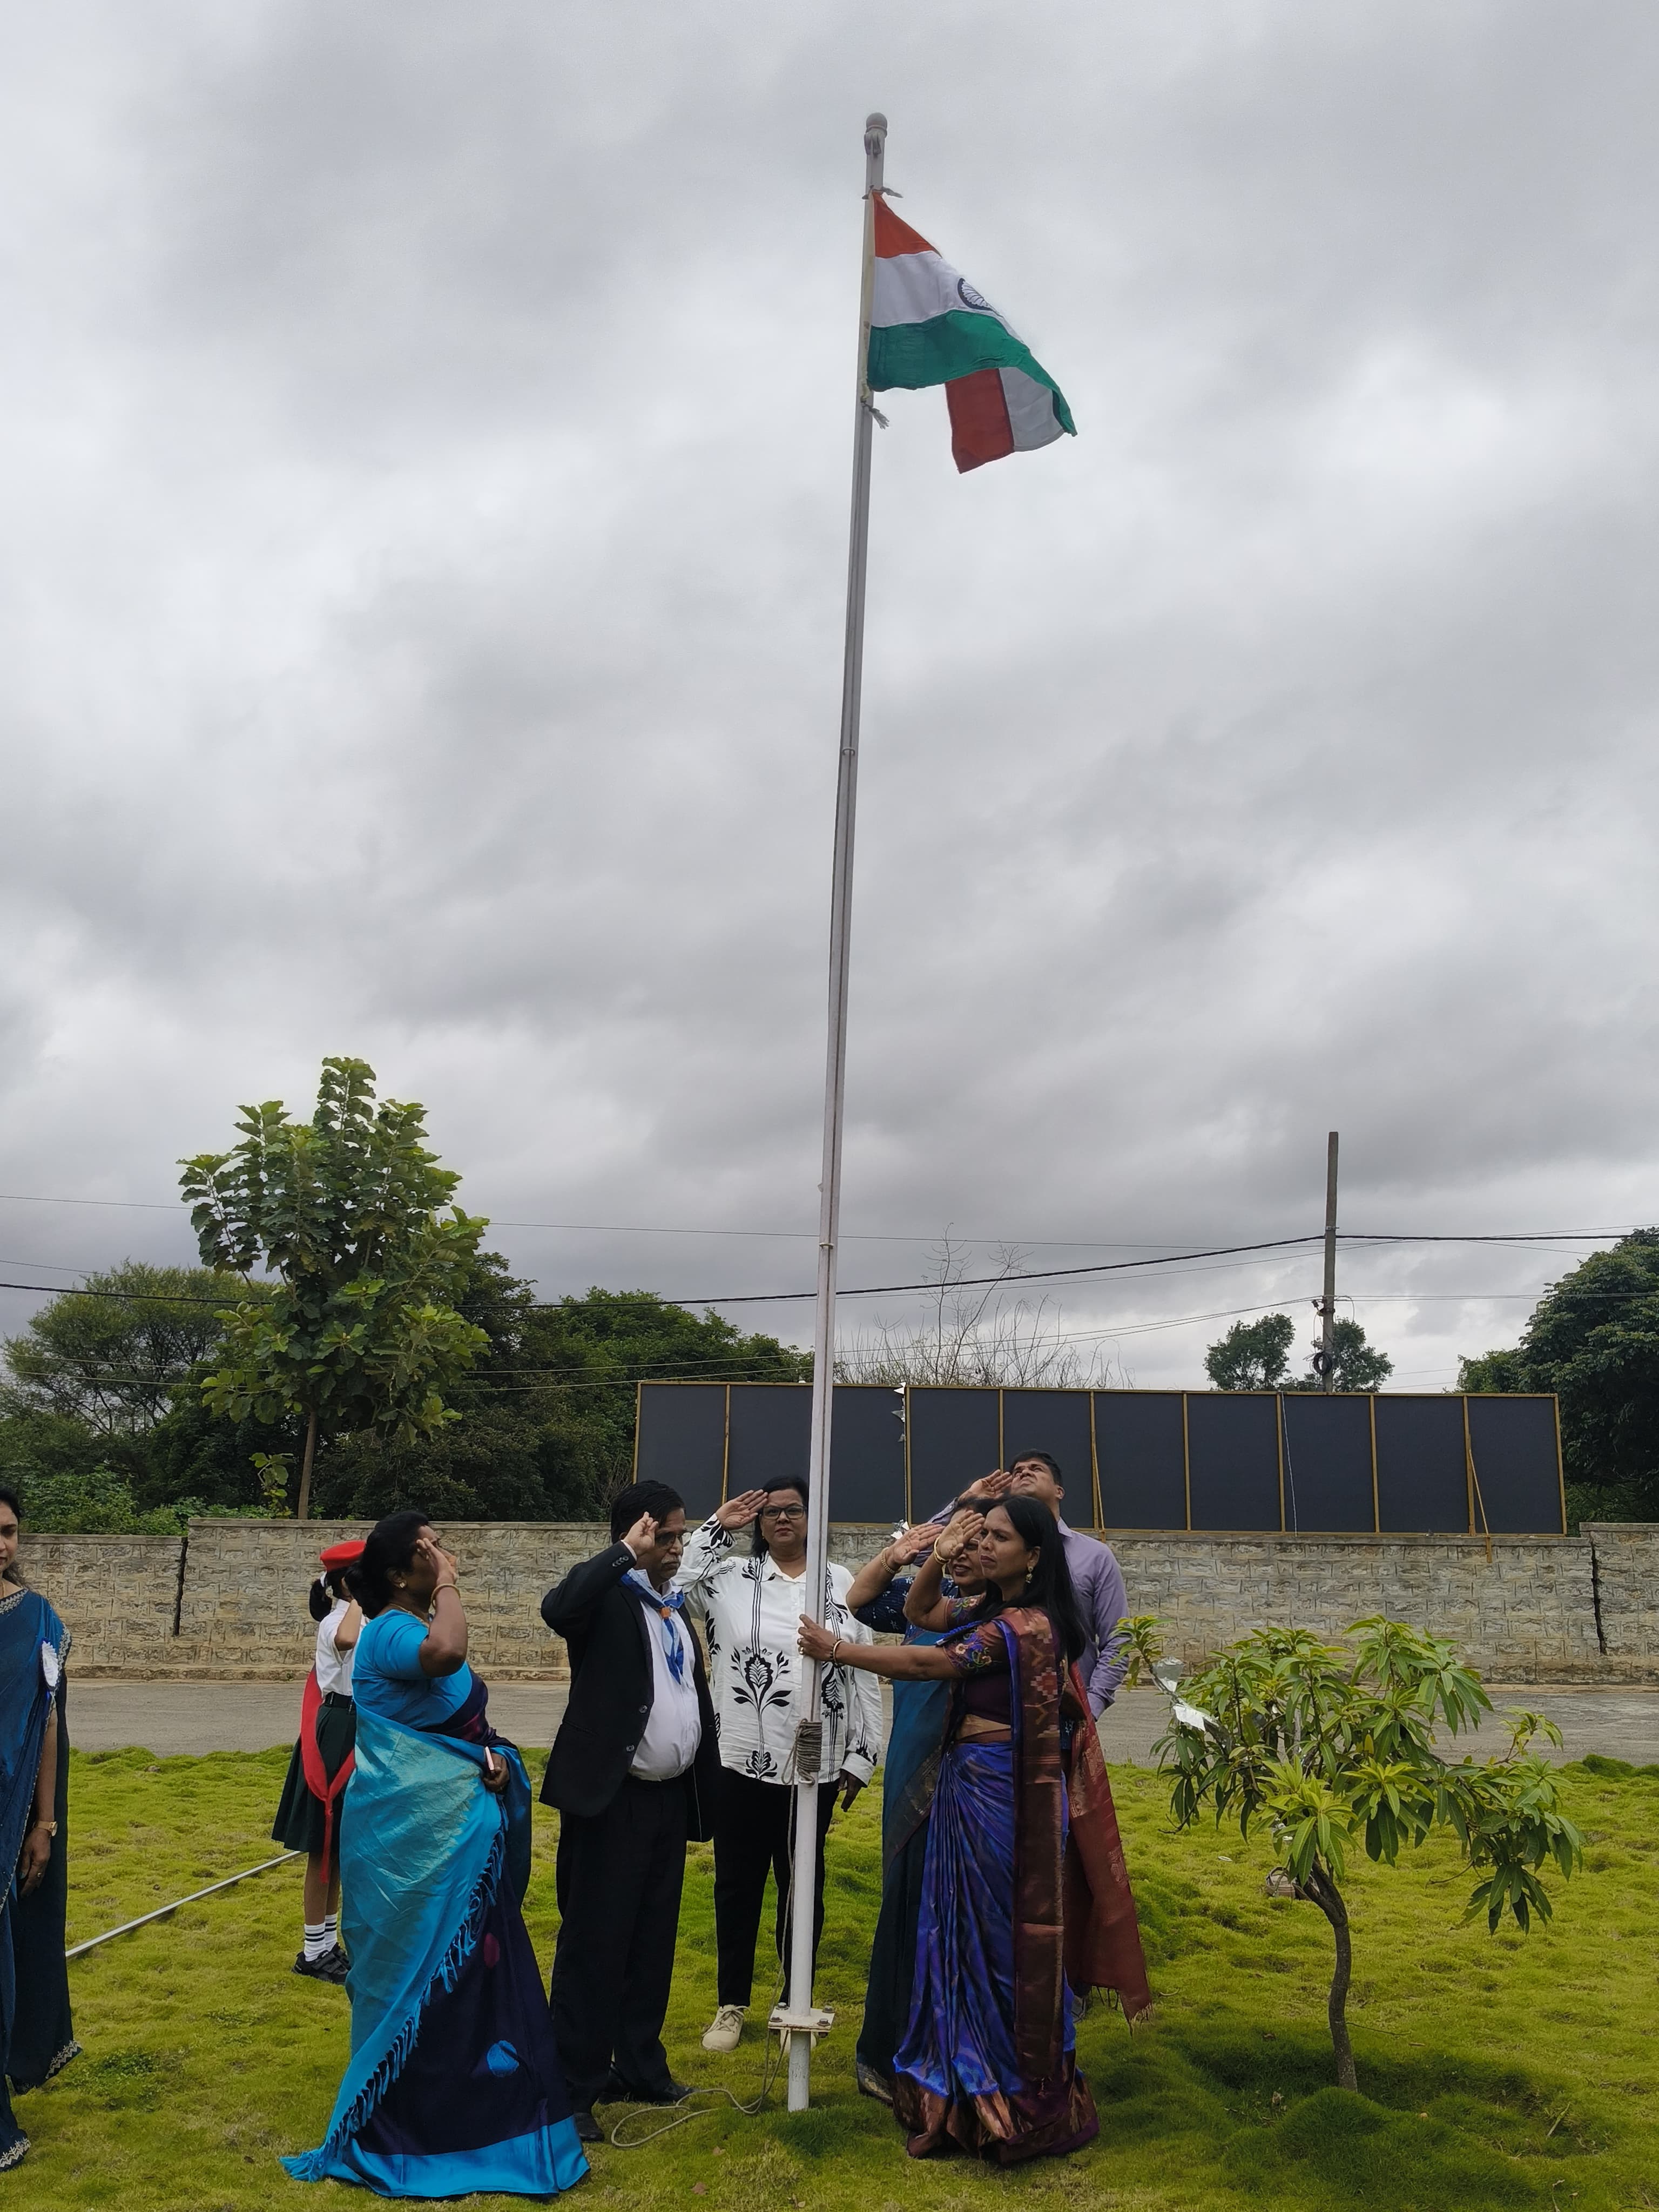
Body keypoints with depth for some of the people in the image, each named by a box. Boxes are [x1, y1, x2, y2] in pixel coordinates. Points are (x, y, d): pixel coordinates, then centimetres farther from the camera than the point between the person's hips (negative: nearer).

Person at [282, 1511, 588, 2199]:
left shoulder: (426, 1627, 11)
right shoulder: (390, 1631, -18)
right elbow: (446, 1656, -42)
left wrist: (491, 1756, 2)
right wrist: (446, 1583, -26)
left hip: (456, 1827, 9)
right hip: (410, 1831, -8)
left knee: (466, 1971, 13)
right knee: (421, 1974, 3)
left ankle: (467, 2114, 24)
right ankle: (403, 2133, 18)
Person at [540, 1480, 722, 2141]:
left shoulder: (676, 1606, 13)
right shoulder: (608, 1597, -10)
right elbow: (558, 1608, -35)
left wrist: (706, 1791, 14)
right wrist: (627, 1554, -28)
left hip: (671, 1797, 7)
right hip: (611, 1798, -7)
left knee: (653, 1943, 16)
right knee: (594, 1944, 0)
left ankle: (640, 2067, 29)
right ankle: (573, 2090, 9)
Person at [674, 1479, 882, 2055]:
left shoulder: (841, 1585, 3)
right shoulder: (731, 1577, 3)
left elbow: (863, 1676, 5)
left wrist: (860, 1756, 3)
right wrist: (715, 1528, -5)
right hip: (742, 1761, 0)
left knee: (803, 1888, 12)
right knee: (737, 1885, 9)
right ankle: (732, 2005, 24)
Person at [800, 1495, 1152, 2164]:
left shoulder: (1027, 1626, -18)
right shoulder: (989, 1609, 9)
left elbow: (926, 1663, -20)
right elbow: (920, 1611, 20)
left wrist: (835, 1649, -15)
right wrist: (935, 1559, 0)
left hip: (1002, 1795, -9)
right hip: (967, 1785, 9)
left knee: (1001, 1941, 2)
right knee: (967, 1936, 13)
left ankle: (1012, 2106, 16)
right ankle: (965, 2098, 23)